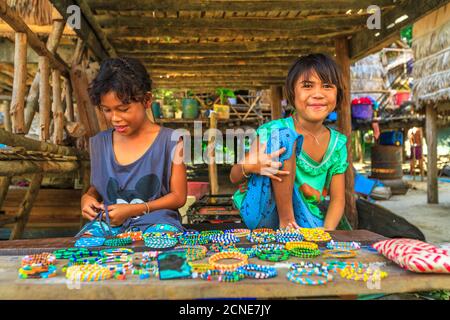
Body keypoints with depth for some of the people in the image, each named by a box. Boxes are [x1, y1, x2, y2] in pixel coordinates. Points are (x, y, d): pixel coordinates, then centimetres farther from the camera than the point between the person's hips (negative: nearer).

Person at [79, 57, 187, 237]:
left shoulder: (170, 141, -7)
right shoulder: (99, 143, 6)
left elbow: (178, 196, -4)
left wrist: (133, 210, -13)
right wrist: (88, 197, -4)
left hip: (155, 220, -3)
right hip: (109, 221, 3)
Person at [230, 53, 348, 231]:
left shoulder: (338, 143, 1)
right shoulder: (274, 130, -12)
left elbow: (337, 198, 3)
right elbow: (234, 177, -7)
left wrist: (327, 230, -17)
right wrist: (250, 166, -31)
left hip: (304, 218, 2)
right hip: (263, 214, -2)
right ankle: (286, 220, -17)